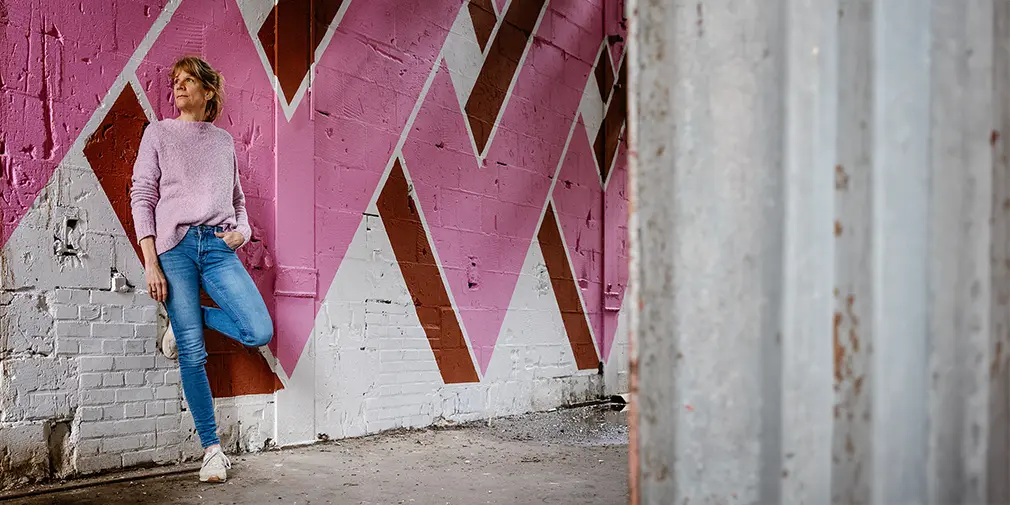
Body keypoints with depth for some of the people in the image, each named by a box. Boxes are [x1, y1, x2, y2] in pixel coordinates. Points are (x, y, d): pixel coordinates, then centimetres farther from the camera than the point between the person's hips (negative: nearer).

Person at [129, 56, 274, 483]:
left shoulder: (224, 141, 19)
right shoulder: (158, 133, 11)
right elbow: (142, 197, 4)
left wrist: (242, 230, -1)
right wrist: (151, 263, -6)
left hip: (219, 247, 2)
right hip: (176, 245, -2)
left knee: (260, 332, -16)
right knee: (193, 354, -5)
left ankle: (182, 322, 12)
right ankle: (212, 449, 7)